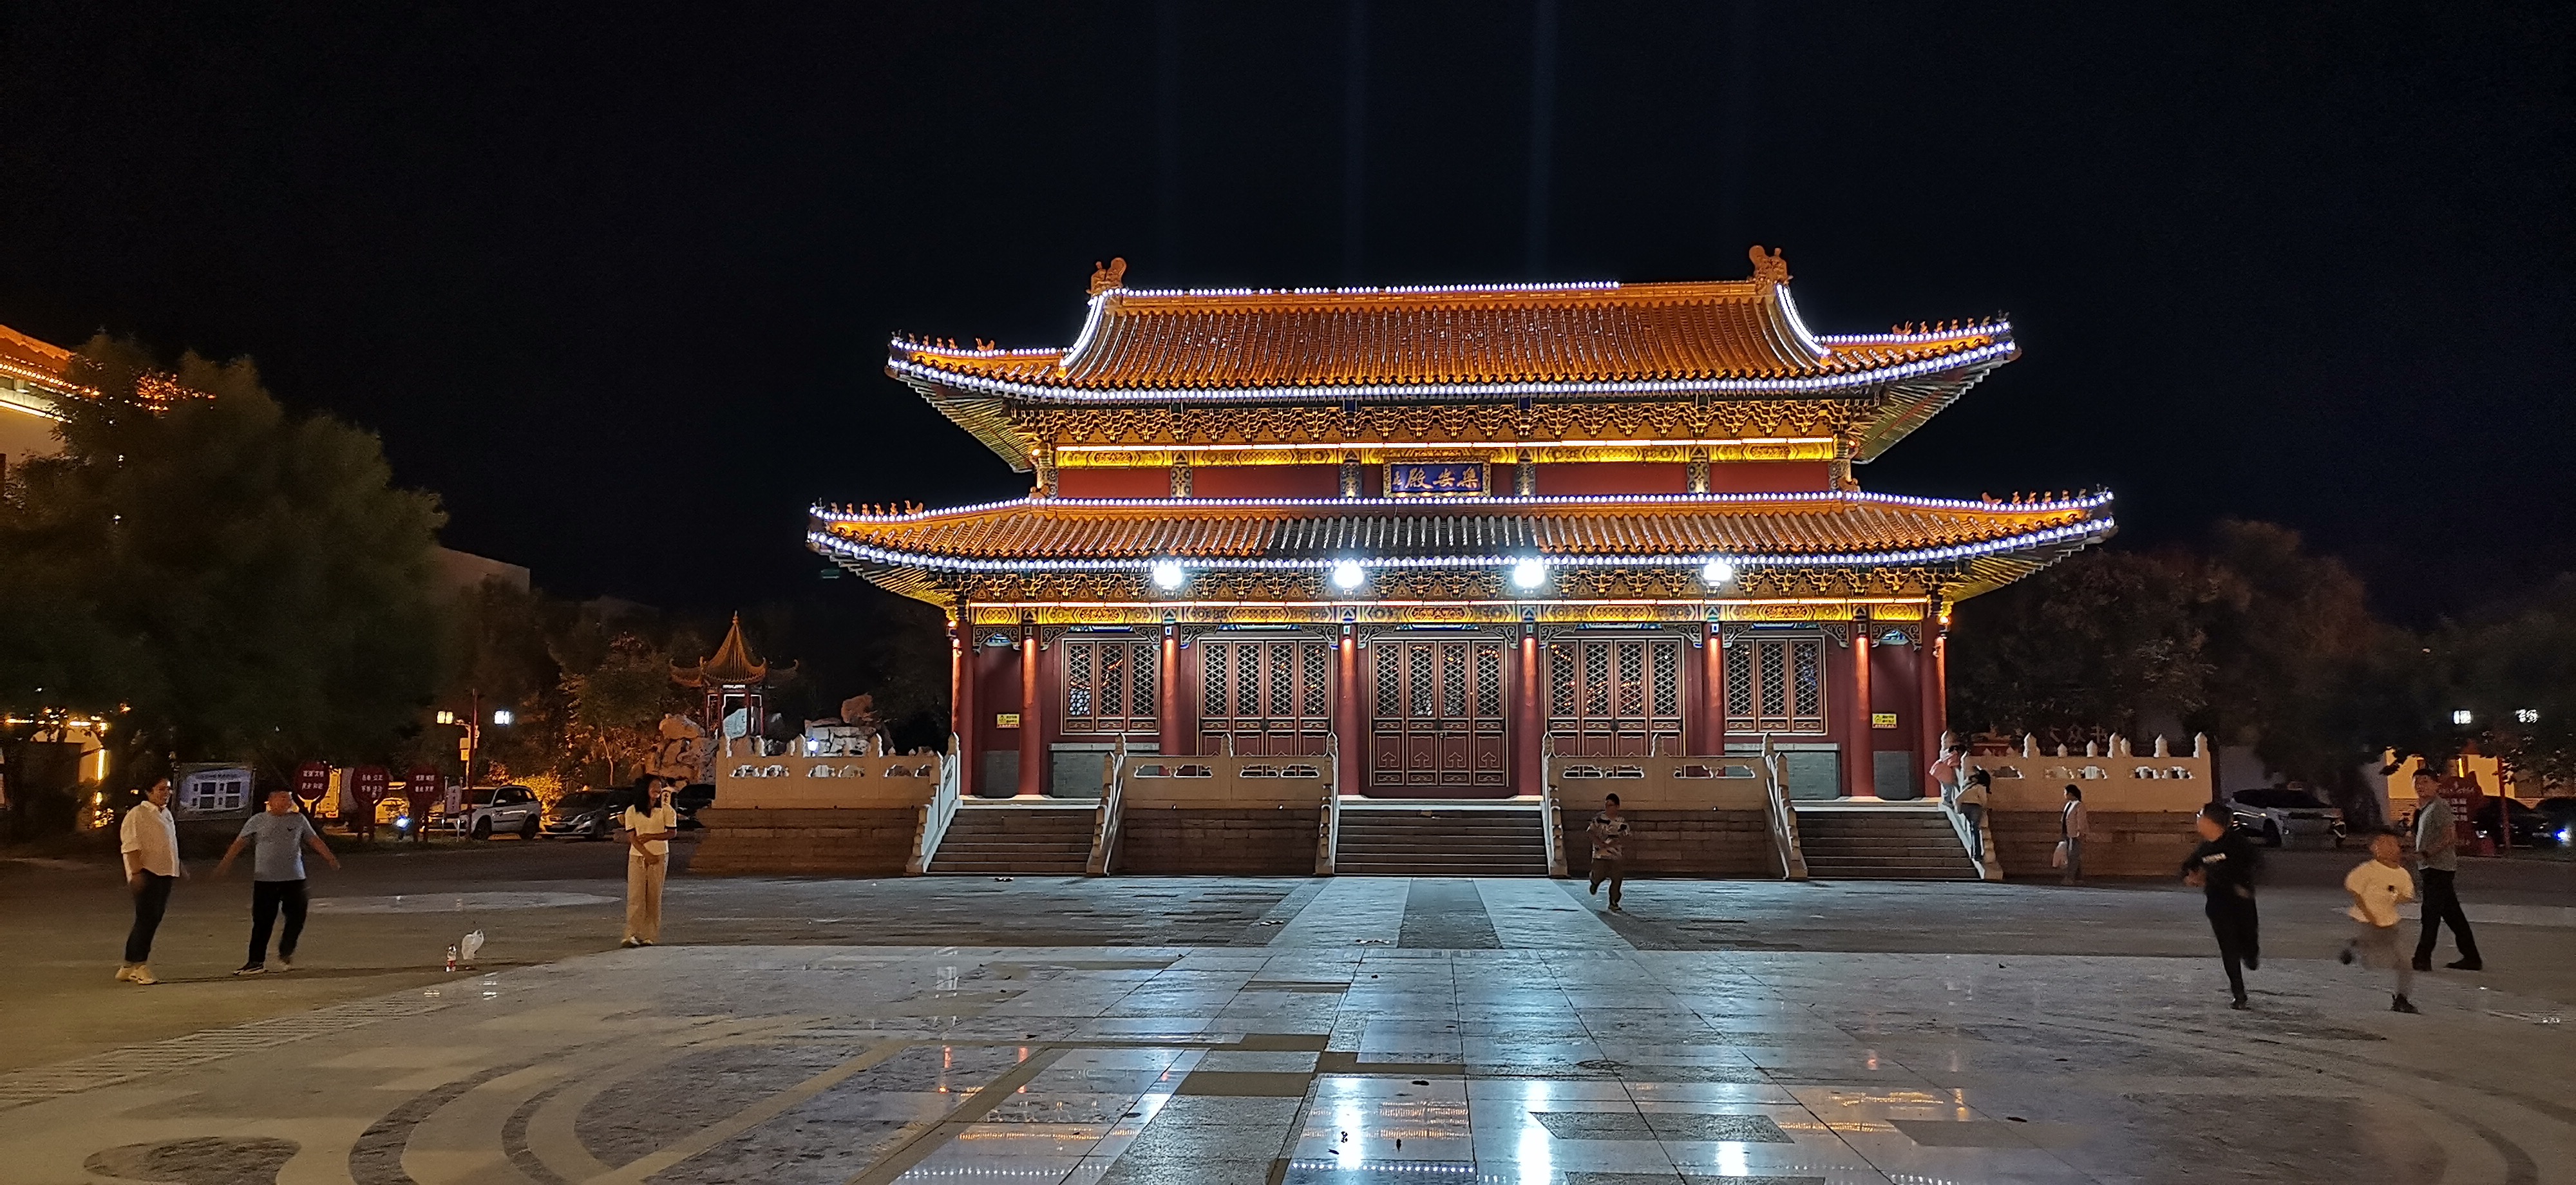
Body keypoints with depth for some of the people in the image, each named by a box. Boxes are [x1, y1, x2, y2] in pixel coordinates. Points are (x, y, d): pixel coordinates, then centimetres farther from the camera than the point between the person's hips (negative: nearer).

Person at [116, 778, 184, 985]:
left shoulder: (166, 814, 20)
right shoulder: (137, 814, -7)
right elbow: (131, 845, -15)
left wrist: (178, 866, 28)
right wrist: (136, 872, -23)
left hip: (165, 873, 9)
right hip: (147, 873, -9)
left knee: (153, 921, 8)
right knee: (147, 919, -11)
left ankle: (128, 968, 15)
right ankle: (139, 966, -7)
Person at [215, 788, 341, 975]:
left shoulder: (298, 820, 8)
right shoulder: (257, 821, 2)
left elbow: (314, 841, 11)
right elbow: (240, 843, 1)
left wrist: (330, 859, 3)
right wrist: (225, 863, -8)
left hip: (294, 879, 2)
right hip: (265, 880, -2)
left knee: (297, 918, -1)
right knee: (262, 922, 0)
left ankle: (285, 954, 17)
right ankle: (256, 961, 8)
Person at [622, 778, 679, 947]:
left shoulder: (666, 810, 3)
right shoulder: (632, 811, 2)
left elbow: (672, 832, 0)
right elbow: (631, 837, -2)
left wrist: (651, 836, -13)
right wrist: (648, 855, -12)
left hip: (659, 857, 0)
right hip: (637, 857, 0)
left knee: (654, 896, 1)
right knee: (635, 896, -7)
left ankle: (650, 936, 4)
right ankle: (632, 935, -10)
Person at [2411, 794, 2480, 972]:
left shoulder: (2439, 806, -14)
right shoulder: (2425, 808, 15)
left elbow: (2449, 836, -21)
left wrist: (2425, 854, -21)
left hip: (2439, 869, -10)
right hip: (2432, 867, 10)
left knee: (2431, 914, -7)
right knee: (2453, 914, 13)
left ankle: (2422, 960, -4)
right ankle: (2471, 957, 18)